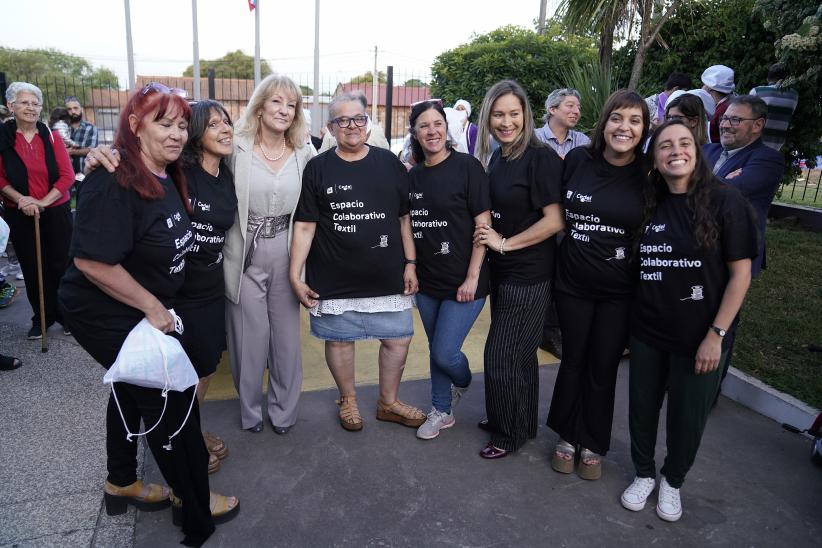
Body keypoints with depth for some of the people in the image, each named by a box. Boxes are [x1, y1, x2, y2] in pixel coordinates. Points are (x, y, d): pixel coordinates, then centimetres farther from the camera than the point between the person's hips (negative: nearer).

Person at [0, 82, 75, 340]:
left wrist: (42, 202, -15)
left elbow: (67, 176, -6)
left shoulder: (51, 137, -2)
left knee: (60, 265, 5)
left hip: (55, 212, 0)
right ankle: (42, 317, 24)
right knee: (31, 269, 9)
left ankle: (66, 314, 21)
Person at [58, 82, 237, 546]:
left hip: (140, 312, 9)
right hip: (106, 316, -9)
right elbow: (92, 262, -30)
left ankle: (122, 484, 44)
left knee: (136, 392, 22)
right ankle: (194, 503, 20)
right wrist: (153, 307, -22)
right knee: (172, 399, -1)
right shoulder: (115, 184, -26)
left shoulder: (167, 177, 1)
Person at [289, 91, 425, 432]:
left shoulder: (389, 164, 5)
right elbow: (305, 226, -3)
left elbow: (404, 218, 9)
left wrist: (410, 263, 4)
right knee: (339, 339, 11)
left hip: (387, 276, 2)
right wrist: (295, 275, -9)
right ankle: (348, 400, 36)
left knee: (398, 339, 9)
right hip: (335, 280, -2)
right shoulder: (317, 169, -1)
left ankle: (388, 403, 32)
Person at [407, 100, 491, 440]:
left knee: (445, 353, -3)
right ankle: (442, 411, 34)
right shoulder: (413, 176, 7)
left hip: (462, 282, -5)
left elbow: (483, 225, -12)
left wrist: (472, 277, -15)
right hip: (427, 282, 5)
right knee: (435, 349, 15)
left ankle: (463, 383, 32)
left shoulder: (467, 166, -9)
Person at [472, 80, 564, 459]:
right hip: (501, 271, 8)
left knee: (502, 355, 1)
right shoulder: (496, 158, 8)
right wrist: (487, 235, 6)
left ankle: (511, 432, 21)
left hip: (529, 274, -7)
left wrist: (505, 243, -16)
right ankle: (507, 420, 36)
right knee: (518, 352, 19)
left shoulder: (541, 157, -16)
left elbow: (554, 221, -21)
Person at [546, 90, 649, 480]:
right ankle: (567, 437, 33)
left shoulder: (647, 175, -8)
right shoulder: (577, 159, -5)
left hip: (619, 290, -1)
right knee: (573, 361, 14)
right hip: (573, 282, 1)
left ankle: (594, 446, 30)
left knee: (603, 369, 10)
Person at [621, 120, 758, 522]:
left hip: (698, 336, -3)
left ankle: (672, 481, 39)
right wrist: (628, 321, 4)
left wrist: (716, 334, -13)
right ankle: (644, 473, 39)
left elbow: (740, 272, -10)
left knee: (687, 416, 14)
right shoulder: (648, 204, 2)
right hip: (646, 332, 3)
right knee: (642, 407, 14)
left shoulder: (725, 200, -11)